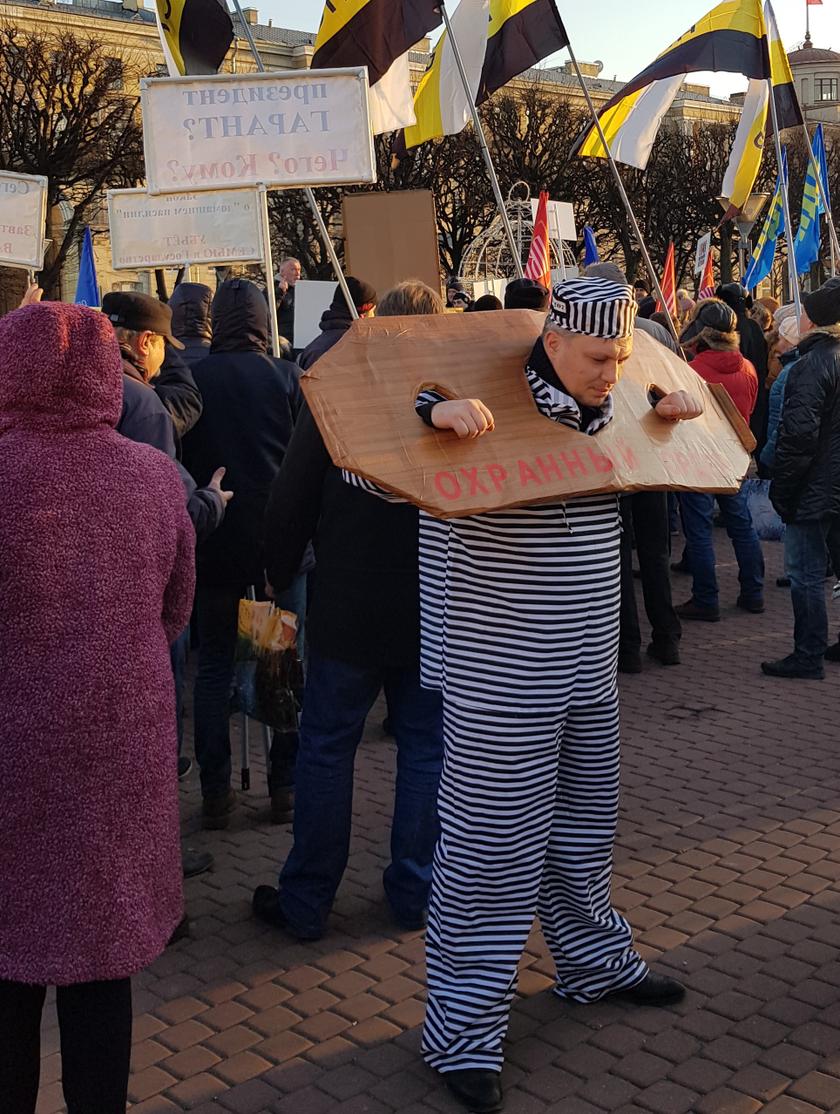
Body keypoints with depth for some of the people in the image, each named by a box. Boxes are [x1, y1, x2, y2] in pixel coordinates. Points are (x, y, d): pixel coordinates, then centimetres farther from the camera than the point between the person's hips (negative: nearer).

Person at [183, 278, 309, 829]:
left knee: (215, 664, 10)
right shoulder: (287, 376, -6)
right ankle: (287, 785, 14)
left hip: (216, 540, 1)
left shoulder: (193, 379, -5)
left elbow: (181, 459, 0)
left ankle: (216, 792, 13)